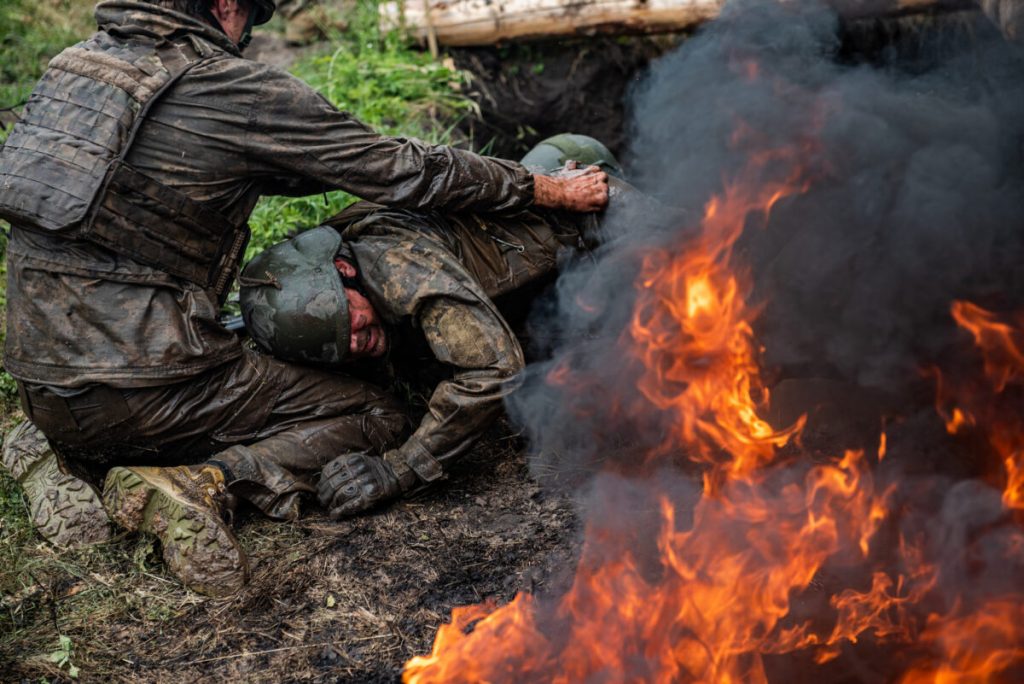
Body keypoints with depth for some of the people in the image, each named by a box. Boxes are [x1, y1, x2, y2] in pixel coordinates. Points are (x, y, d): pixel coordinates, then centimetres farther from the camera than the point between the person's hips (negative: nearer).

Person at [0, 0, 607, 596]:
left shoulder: (77, 62, 10)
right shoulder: (235, 90, -12)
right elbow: (403, 173, -7)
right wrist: (555, 191, 5)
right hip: (140, 391, -7)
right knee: (380, 418, 6)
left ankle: (65, 457, 15)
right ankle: (203, 482, -13)